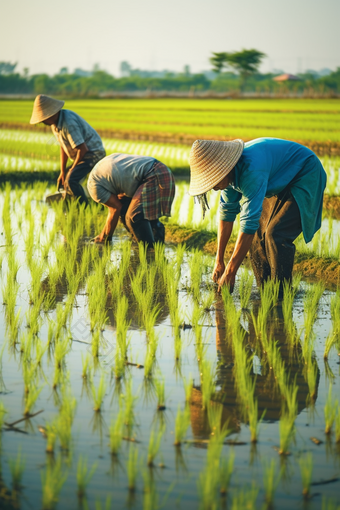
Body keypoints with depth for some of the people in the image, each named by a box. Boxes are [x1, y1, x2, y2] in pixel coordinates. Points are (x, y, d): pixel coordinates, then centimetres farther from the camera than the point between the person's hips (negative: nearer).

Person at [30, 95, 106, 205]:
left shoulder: (68, 122, -29)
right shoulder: (55, 123, 3)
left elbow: (82, 149, -27)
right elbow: (63, 147, 12)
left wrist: (72, 169, -13)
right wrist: (62, 172, 8)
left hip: (93, 153, -10)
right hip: (84, 155, 11)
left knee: (71, 180, -27)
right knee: (62, 181, 13)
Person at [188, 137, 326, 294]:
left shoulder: (252, 171, -37)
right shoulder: (230, 173, -9)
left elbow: (249, 224, -37)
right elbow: (227, 212, 3)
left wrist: (230, 272, -32)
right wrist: (219, 261, 3)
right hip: (280, 185, 9)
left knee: (276, 235, -21)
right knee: (258, 235, 0)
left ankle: (281, 296, -14)